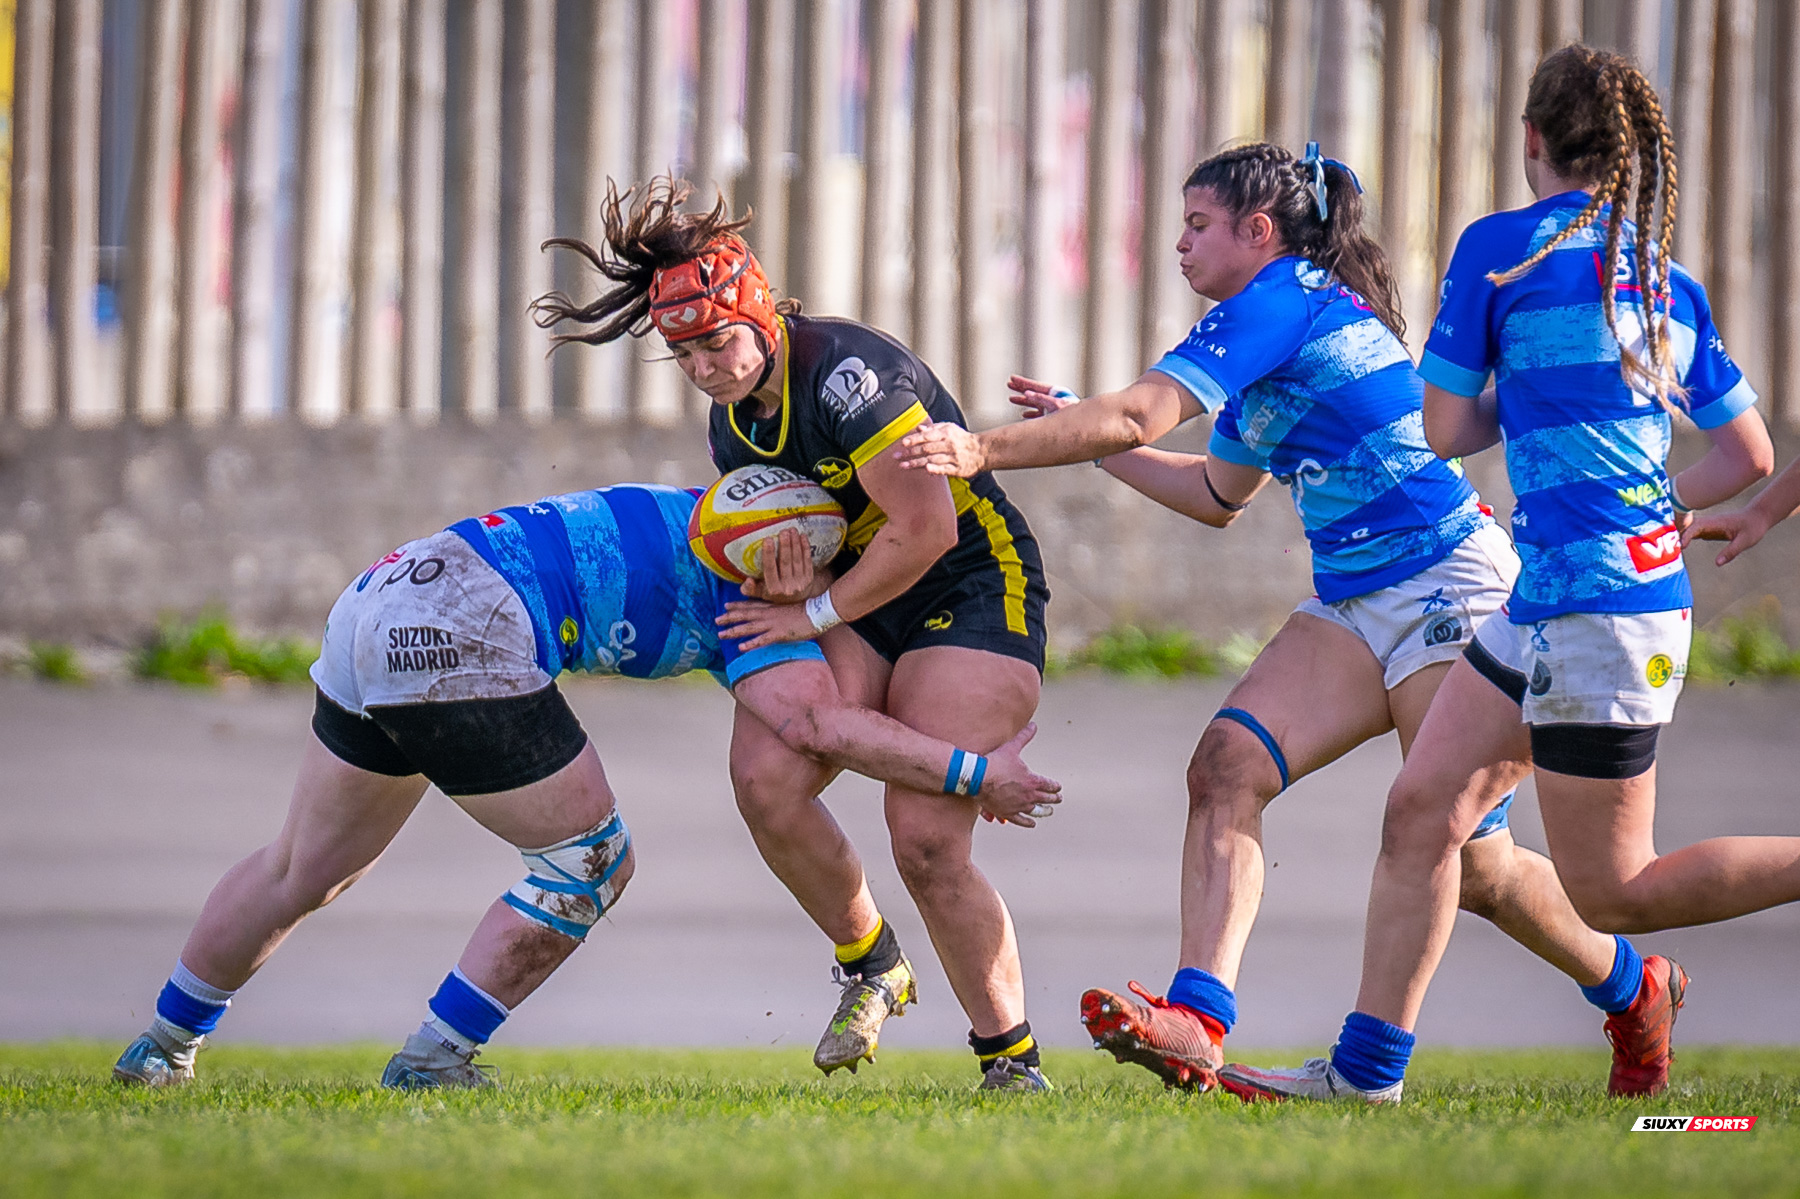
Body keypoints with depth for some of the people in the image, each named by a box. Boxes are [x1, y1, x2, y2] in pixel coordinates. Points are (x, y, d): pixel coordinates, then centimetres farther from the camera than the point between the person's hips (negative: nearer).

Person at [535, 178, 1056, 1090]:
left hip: (974, 593, -8)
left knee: (926, 843, -18)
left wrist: (814, 615, -17)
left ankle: (1010, 1056, 0)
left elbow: (926, 530, -24)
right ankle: (870, 965, 5)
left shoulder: (848, 373, -23)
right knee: (764, 774, -18)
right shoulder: (731, 419, 5)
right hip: (858, 612, 8)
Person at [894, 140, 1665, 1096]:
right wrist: (1082, 434, 24)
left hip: (1452, 588, -10)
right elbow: (1217, 494, 28)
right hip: (1358, 607, 10)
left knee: (1465, 858, -5)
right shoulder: (1285, 321, 18)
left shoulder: (1282, 299, -13)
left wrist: (987, 449, -21)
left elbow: (1141, 415, -21)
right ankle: (1198, 1022, -23)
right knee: (1227, 766, -11)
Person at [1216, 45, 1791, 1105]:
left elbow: (1446, 430, -2)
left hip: (1596, 609, -8)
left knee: (1610, 894, 0)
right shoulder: (1668, 280, 11)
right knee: (1423, 807, 9)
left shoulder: (1504, 246, -8)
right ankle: (1369, 1068, 11)